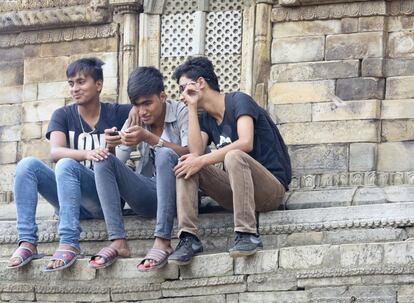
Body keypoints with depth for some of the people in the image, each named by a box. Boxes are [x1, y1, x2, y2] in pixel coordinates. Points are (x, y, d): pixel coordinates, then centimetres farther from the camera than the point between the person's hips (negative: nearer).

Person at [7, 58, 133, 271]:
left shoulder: (116, 114, 4)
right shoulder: (63, 115, 8)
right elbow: (55, 151, -11)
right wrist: (86, 154, -31)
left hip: (105, 198, -3)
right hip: (68, 199, 3)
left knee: (67, 165, -31)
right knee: (27, 165, -20)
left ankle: (69, 244, -41)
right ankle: (27, 242, -30)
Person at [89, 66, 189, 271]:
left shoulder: (181, 112, -5)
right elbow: (116, 161, 4)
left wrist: (149, 138, -28)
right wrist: (110, 145, -20)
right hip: (150, 195, 5)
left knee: (164, 154, -34)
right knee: (103, 161, -14)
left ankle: (163, 241, -39)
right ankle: (118, 241, -27)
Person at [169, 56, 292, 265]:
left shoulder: (238, 101, -6)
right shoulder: (205, 119, 16)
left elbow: (246, 143, -23)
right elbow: (196, 152, -4)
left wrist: (201, 161, -22)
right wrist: (192, 108, -1)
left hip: (272, 187, -7)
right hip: (236, 191, 7)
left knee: (234, 156, -36)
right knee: (186, 165, -11)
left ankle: (247, 235, -36)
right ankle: (188, 238, -23)